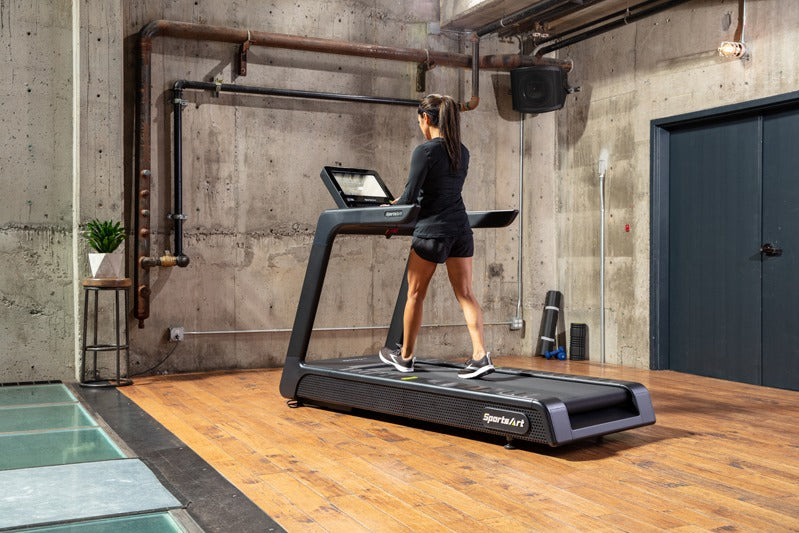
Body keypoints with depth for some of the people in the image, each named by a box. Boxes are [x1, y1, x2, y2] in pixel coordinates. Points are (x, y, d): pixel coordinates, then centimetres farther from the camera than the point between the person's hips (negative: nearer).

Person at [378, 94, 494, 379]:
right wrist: (405, 201, 26)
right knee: (465, 294, 5)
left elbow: (410, 196, -13)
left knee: (415, 294, 9)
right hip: (460, 229, 6)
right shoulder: (462, 152, 10)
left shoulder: (425, 151, -12)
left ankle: (405, 356, 22)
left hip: (432, 231, -6)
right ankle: (480, 356, -4)